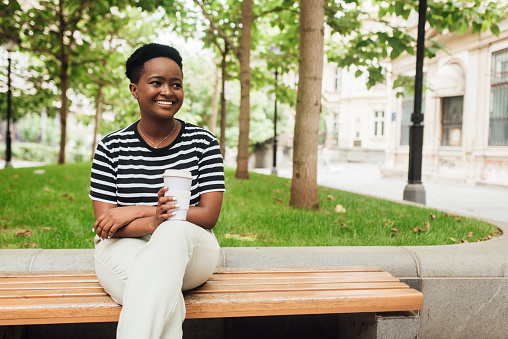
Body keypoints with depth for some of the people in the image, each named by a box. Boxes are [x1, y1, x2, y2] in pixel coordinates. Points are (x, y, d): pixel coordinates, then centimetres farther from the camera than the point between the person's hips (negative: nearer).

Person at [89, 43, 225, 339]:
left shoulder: (203, 142, 3)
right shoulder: (111, 148, 3)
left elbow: (209, 215, -5)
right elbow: (105, 223, -4)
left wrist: (139, 211, -14)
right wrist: (153, 222, -26)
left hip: (189, 250, 1)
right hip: (125, 251, 0)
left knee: (176, 231, -37)